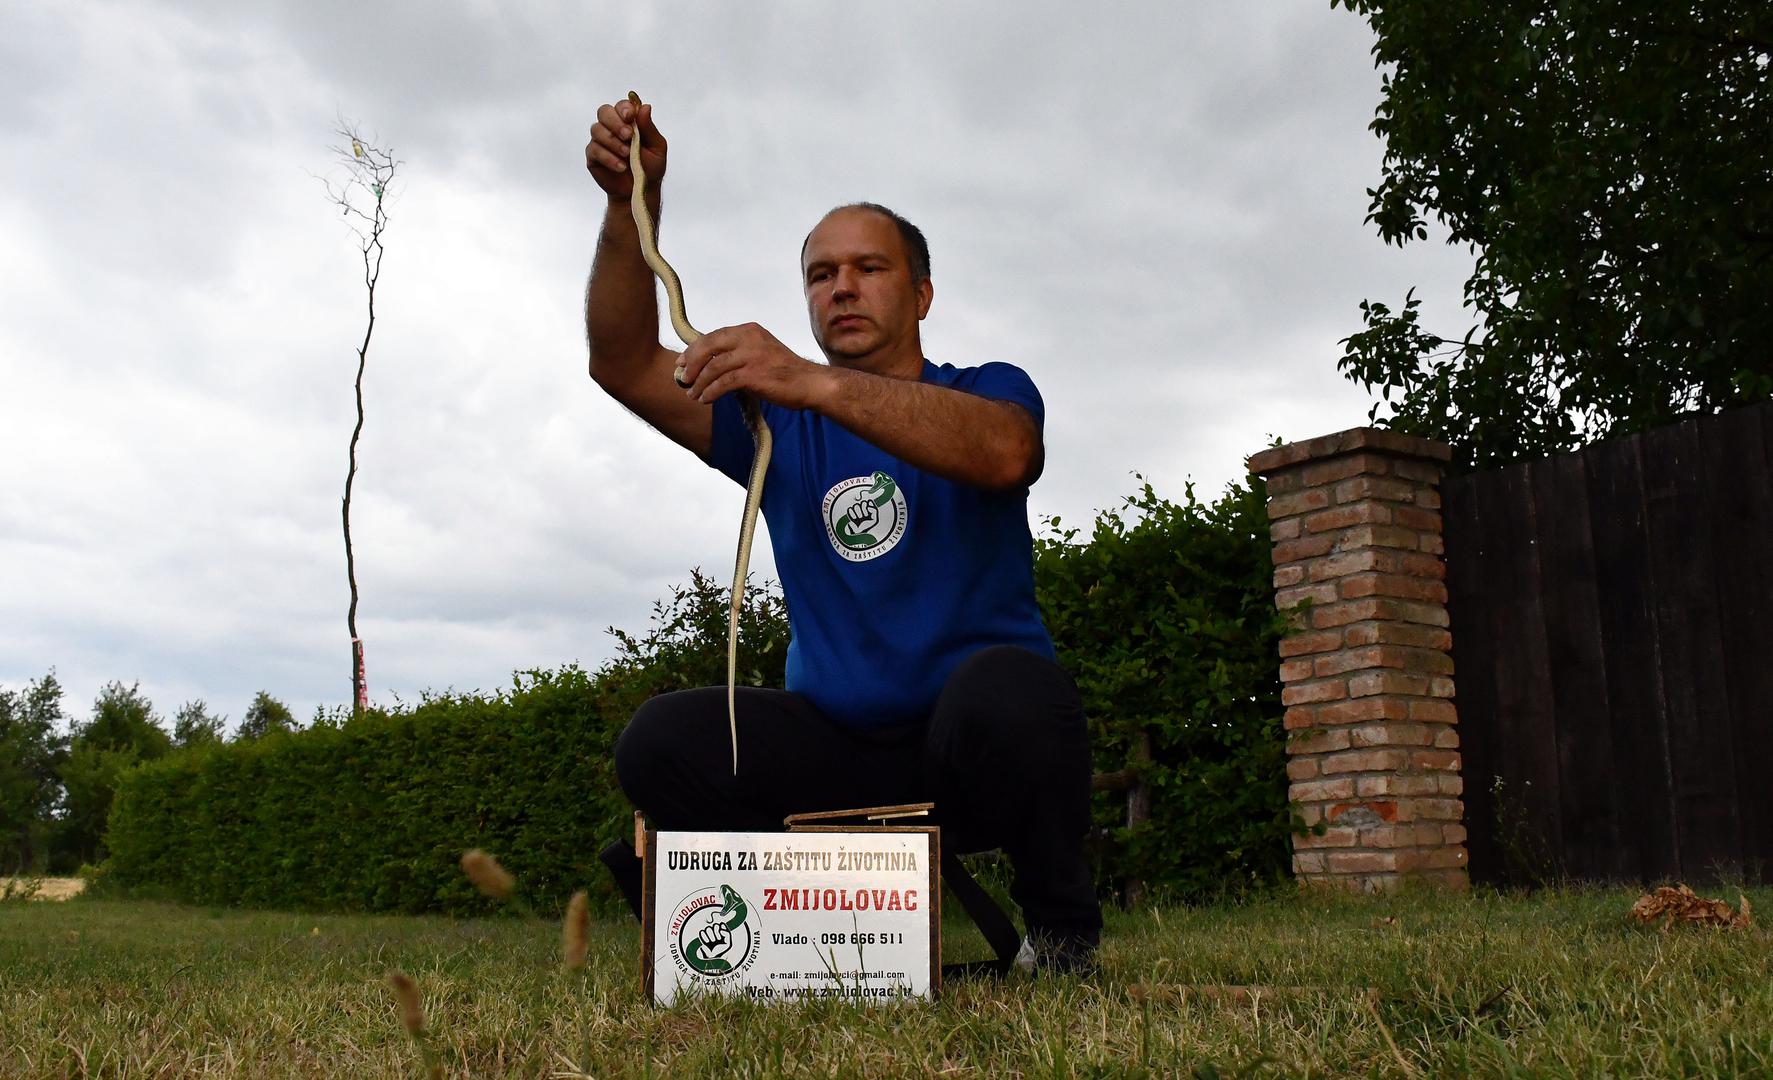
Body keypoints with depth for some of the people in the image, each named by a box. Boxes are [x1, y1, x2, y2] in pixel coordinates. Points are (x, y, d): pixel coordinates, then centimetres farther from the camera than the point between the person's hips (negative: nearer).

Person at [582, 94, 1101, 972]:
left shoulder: (987, 392, 2)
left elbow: (1003, 455, -25)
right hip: (839, 749, 3)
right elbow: (625, 364, -2)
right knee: (660, 742, -21)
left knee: (1003, 690, -37)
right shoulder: (779, 426, 12)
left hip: (975, 752, -3)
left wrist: (816, 383, -38)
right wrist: (632, 204, -17)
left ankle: (1063, 931, -9)